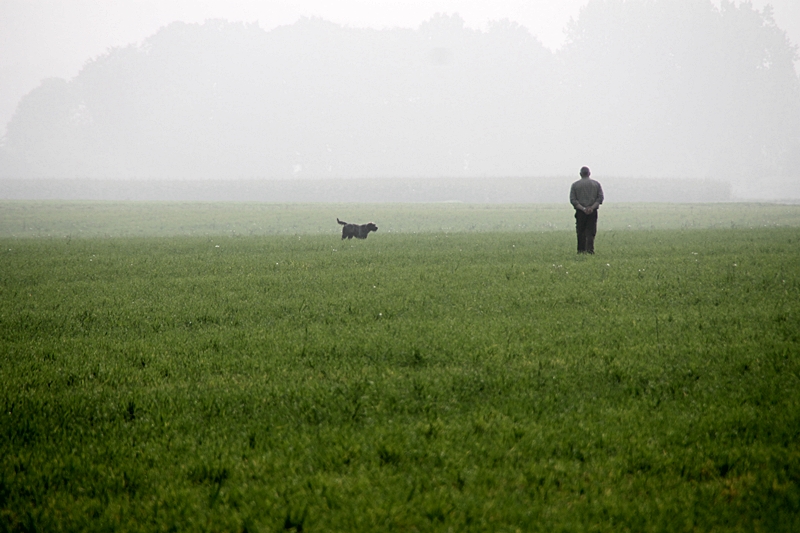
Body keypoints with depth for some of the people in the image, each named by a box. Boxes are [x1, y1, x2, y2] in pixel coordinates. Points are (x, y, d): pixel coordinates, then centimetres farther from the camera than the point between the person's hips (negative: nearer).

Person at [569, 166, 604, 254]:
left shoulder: (575, 185, 4)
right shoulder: (596, 184, 7)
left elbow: (572, 200, -5)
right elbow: (600, 198, -2)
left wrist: (582, 208, -11)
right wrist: (592, 207, -10)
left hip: (580, 211, 0)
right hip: (593, 212, 0)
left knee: (581, 232, 7)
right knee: (591, 232, 1)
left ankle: (581, 250, 5)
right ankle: (590, 250, -11)